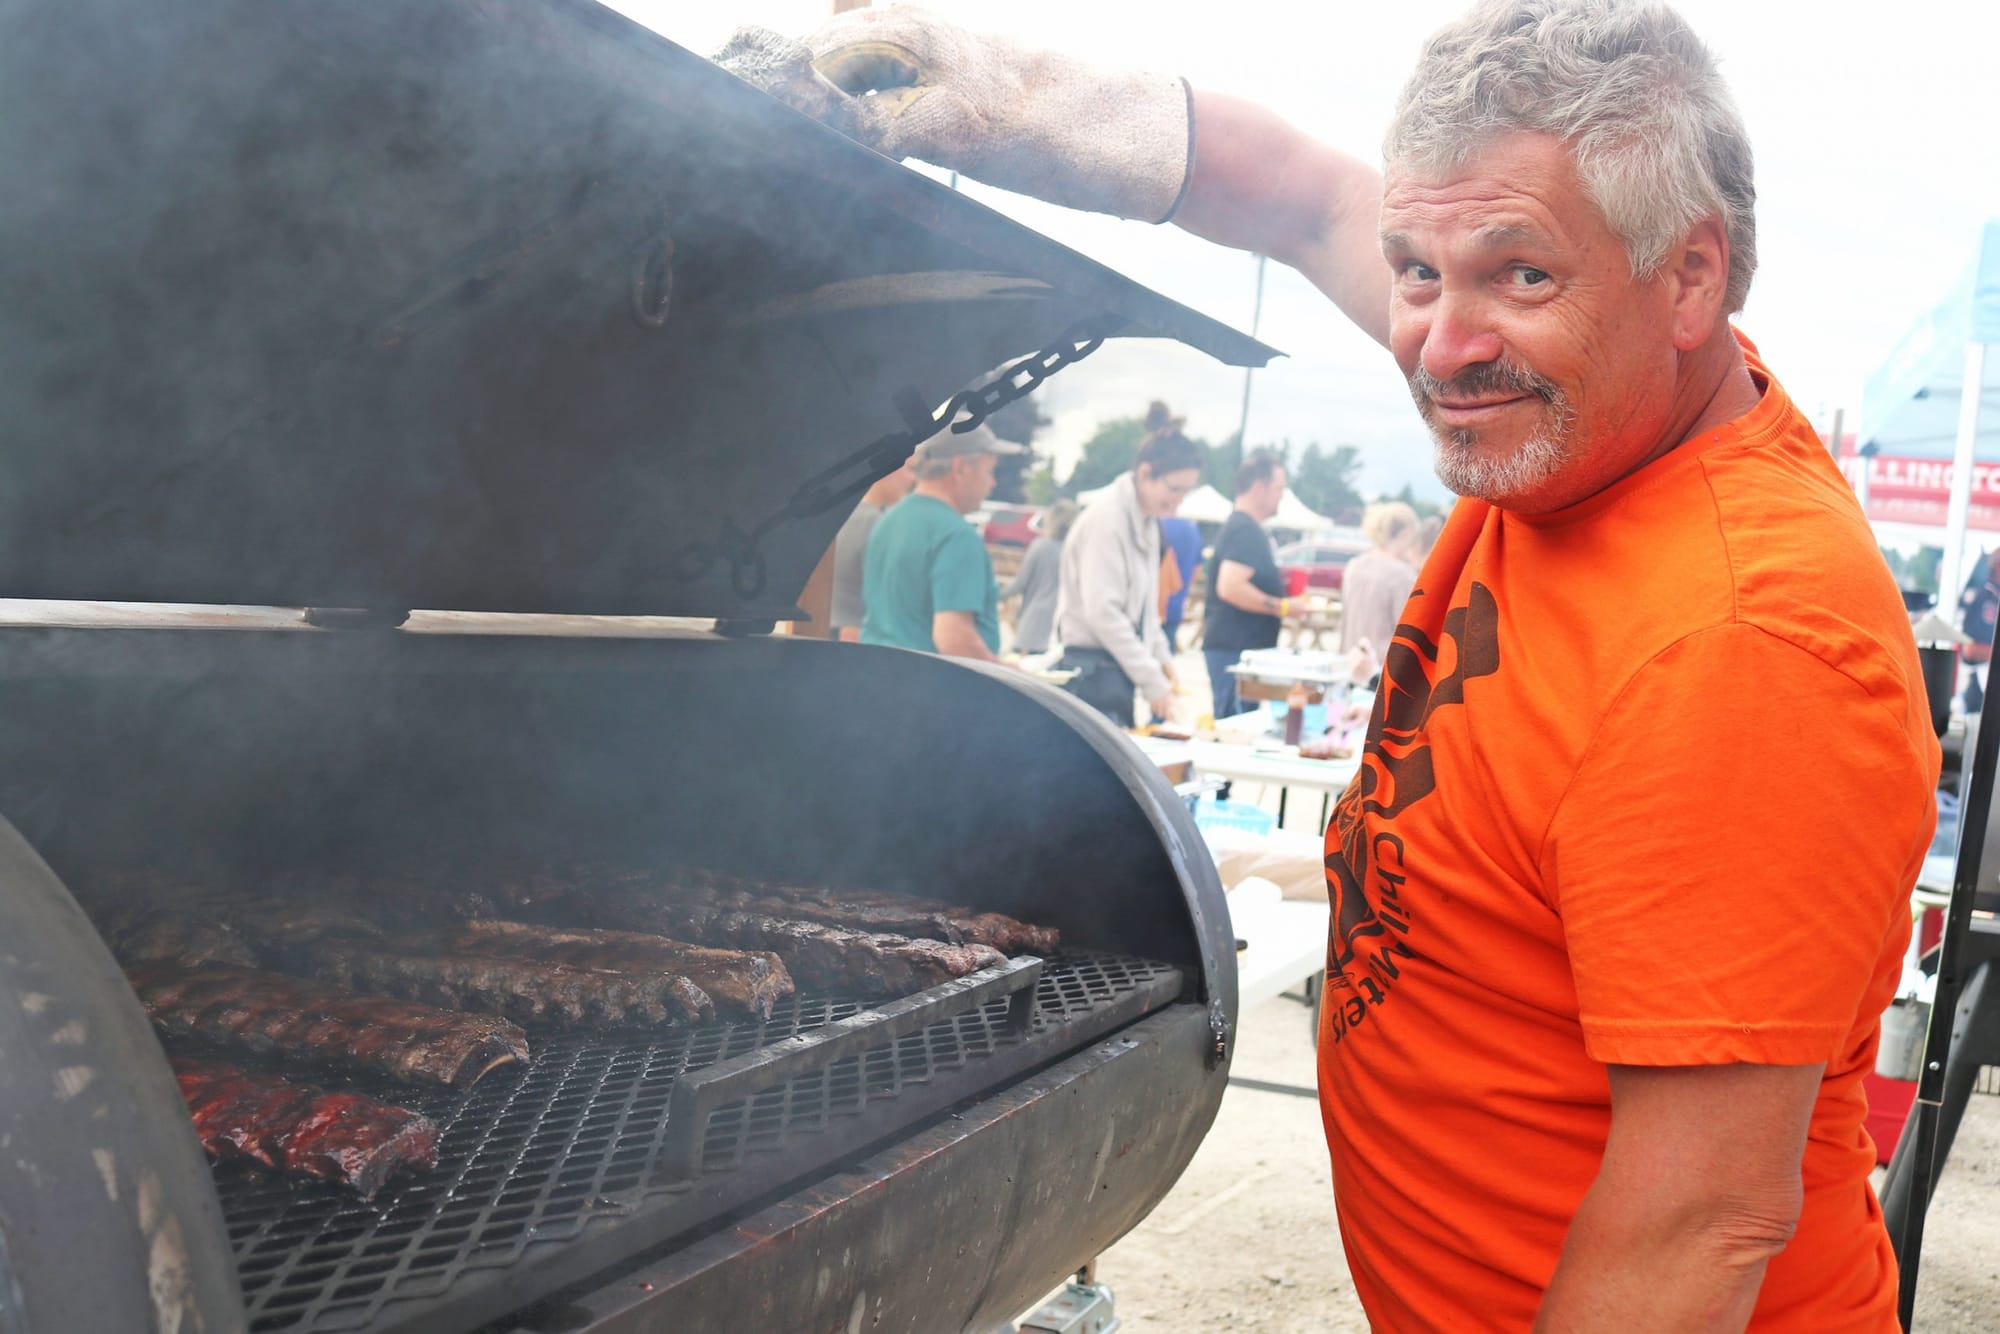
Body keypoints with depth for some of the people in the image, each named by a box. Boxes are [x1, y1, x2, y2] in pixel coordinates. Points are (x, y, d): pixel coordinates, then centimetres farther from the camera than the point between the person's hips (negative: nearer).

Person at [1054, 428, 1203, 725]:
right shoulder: (1106, 520, -16)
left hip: (1119, 666, 9)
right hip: (1094, 668, -9)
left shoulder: (1147, 521, 11)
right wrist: (1152, 681, -20)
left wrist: (1161, 656, 10)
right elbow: (1102, 612, -21)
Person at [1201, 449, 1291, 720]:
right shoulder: (1245, 530, -15)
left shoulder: (1245, 528, 18)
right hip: (1236, 649, -10)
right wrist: (1282, 607, -18)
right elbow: (1230, 587, -26)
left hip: (1240, 647, 10)